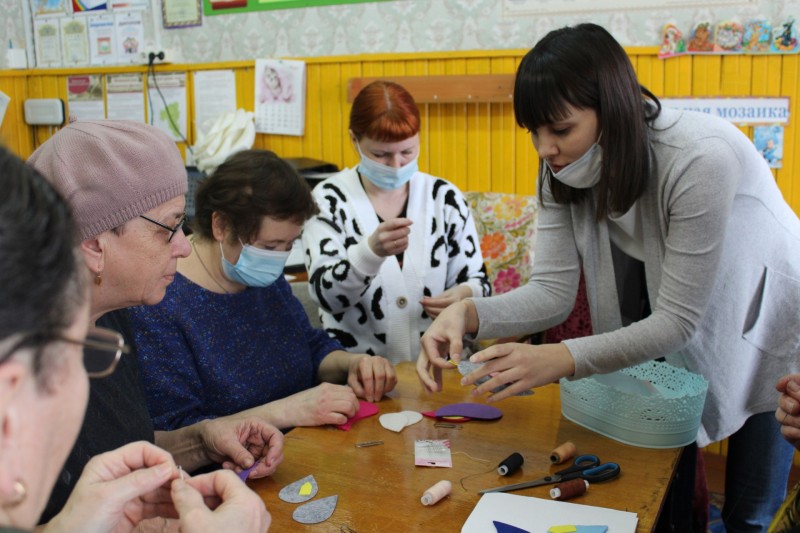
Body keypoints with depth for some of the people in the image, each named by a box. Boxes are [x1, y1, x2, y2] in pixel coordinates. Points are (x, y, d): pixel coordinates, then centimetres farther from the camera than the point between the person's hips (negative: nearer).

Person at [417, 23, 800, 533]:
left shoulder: (698, 160, -36)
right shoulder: (565, 173, -17)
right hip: (677, 337, 5)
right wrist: (468, 313, -38)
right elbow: (553, 290, -20)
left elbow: (677, 320, -32)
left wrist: (560, 360, -44)